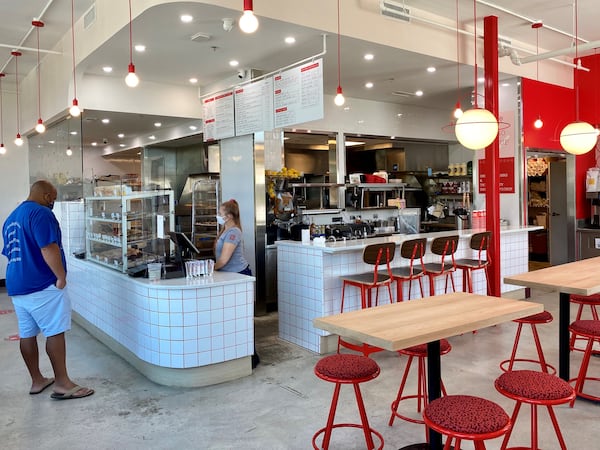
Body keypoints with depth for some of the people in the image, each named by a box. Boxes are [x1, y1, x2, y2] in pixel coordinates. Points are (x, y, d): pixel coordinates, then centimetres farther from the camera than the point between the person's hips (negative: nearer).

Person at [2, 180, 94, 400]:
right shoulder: (40, 213, -12)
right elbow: (49, 248, -22)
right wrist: (61, 277, -16)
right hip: (41, 285, -9)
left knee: (27, 334, 12)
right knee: (55, 332, -5)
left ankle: (37, 381, 22)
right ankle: (62, 384, -2)